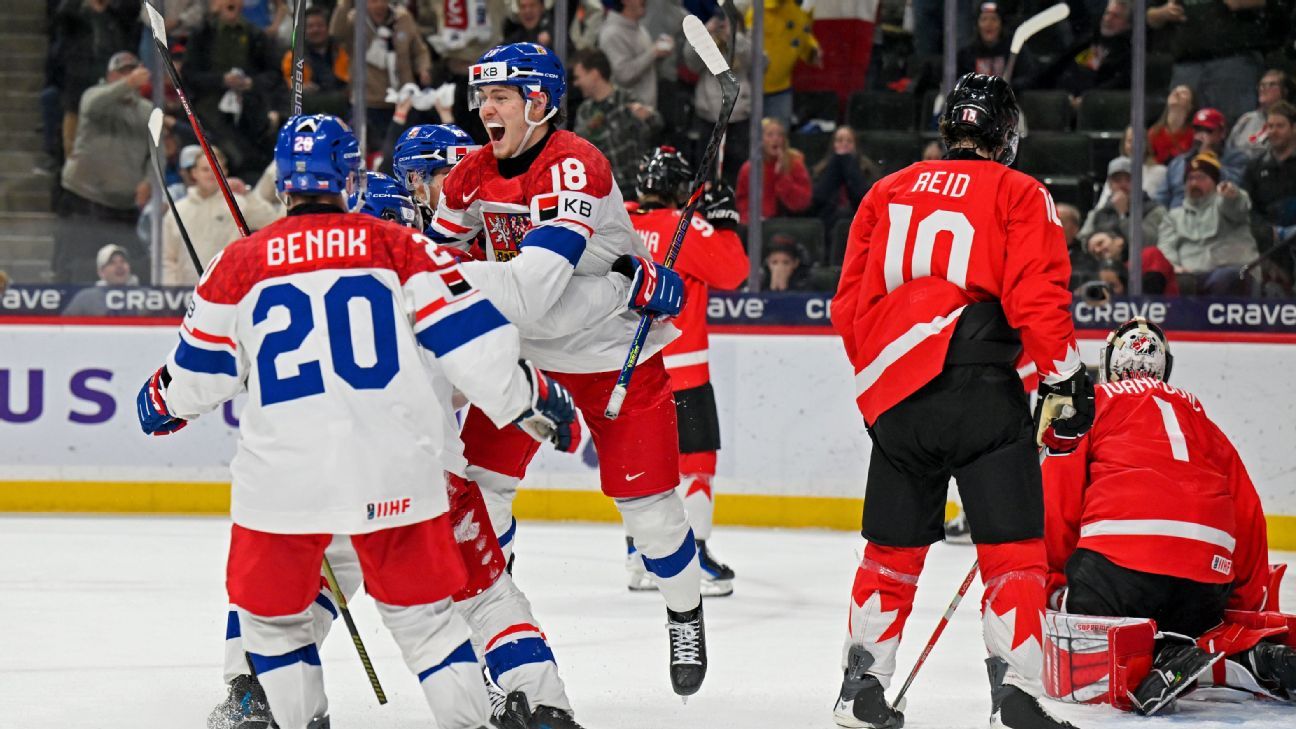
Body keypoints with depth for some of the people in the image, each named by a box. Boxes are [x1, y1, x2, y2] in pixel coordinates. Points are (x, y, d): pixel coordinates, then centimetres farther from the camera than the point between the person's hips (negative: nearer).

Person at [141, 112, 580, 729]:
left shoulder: (241, 263, 5)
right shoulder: (398, 246, 3)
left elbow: (201, 372, 14)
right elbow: (467, 338, 0)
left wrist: (165, 403, 36)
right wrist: (531, 399, 12)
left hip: (285, 474, -1)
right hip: (396, 471, 1)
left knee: (270, 610, 20)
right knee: (421, 609, 15)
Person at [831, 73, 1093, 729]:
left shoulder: (888, 193, 19)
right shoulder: (1020, 195, 5)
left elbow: (850, 305, 19)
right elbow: (1038, 295, -8)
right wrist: (1065, 379, 1)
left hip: (896, 396, 5)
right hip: (981, 388, -5)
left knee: (892, 550, 17)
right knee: (1012, 549, -4)